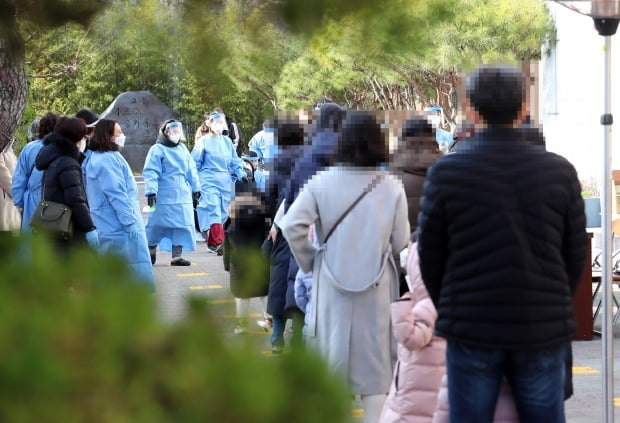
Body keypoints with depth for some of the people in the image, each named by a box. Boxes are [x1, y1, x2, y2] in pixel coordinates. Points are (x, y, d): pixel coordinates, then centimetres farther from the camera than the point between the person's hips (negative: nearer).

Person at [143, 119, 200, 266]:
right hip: (163, 197, -5)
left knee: (181, 225, 1)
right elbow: (151, 172, -12)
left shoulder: (182, 149, 13)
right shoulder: (157, 150, -6)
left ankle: (177, 255, 6)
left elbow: (191, 170, 19)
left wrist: (195, 188, 20)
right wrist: (151, 191, -20)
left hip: (182, 195, 6)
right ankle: (150, 252, 20)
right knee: (157, 225, 2)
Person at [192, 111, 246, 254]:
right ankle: (217, 242, -24)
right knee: (213, 211, -19)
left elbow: (235, 161, 19)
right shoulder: (203, 142, 0)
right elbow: (195, 164, 4)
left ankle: (213, 243, 15)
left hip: (225, 183, 5)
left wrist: (241, 174, 2)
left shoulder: (227, 141, 14)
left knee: (222, 214, 5)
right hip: (209, 182, -5)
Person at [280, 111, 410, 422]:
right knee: (375, 364, 8)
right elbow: (400, 242, -2)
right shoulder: (392, 188, -6)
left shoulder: (322, 182, -7)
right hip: (376, 288, 0)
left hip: (332, 284, 0)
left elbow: (291, 225, -13)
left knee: (330, 359, 12)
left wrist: (309, 262, 2)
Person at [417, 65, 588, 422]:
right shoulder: (560, 172, 0)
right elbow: (575, 256, 5)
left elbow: (430, 255, 2)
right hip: (543, 332, 1)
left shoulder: (446, 172, -4)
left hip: (472, 330, -1)